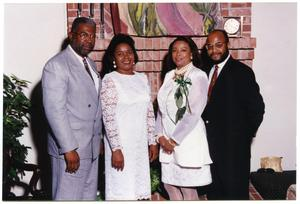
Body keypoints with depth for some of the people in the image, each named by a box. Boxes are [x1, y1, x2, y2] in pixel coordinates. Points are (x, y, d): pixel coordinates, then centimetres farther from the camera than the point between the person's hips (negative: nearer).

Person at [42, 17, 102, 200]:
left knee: (89, 196, 14)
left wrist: (98, 138, 15)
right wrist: (69, 149, -20)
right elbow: (54, 110, -19)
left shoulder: (91, 64, 13)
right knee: (68, 197, 0)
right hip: (70, 148, -8)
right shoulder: (56, 65, -13)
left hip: (92, 147, 8)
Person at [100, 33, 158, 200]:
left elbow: (150, 113, 11)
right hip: (120, 143, -5)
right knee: (121, 189, 2)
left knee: (140, 188, 11)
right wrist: (116, 149, -17)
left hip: (141, 143, 5)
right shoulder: (110, 80, -8)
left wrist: (153, 141, 9)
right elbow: (108, 117, -14)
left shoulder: (142, 78, 9)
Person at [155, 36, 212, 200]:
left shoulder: (199, 76, -9)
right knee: (169, 184, 13)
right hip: (167, 140, 6)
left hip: (188, 139, -6)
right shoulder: (169, 75, 10)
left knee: (187, 187, 3)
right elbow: (161, 107, 10)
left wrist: (175, 140, -12)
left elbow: (194, 113, -15)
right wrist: (161, 136, -1)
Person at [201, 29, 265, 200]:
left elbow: (257, 107, -12)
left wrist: (246, 134, -8)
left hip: (234, 145, -6)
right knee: (215, 190, 16)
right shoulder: (207, 71, 9)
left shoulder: (242, 72, -10)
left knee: (235, 191, 3)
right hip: (212, 142, 6)